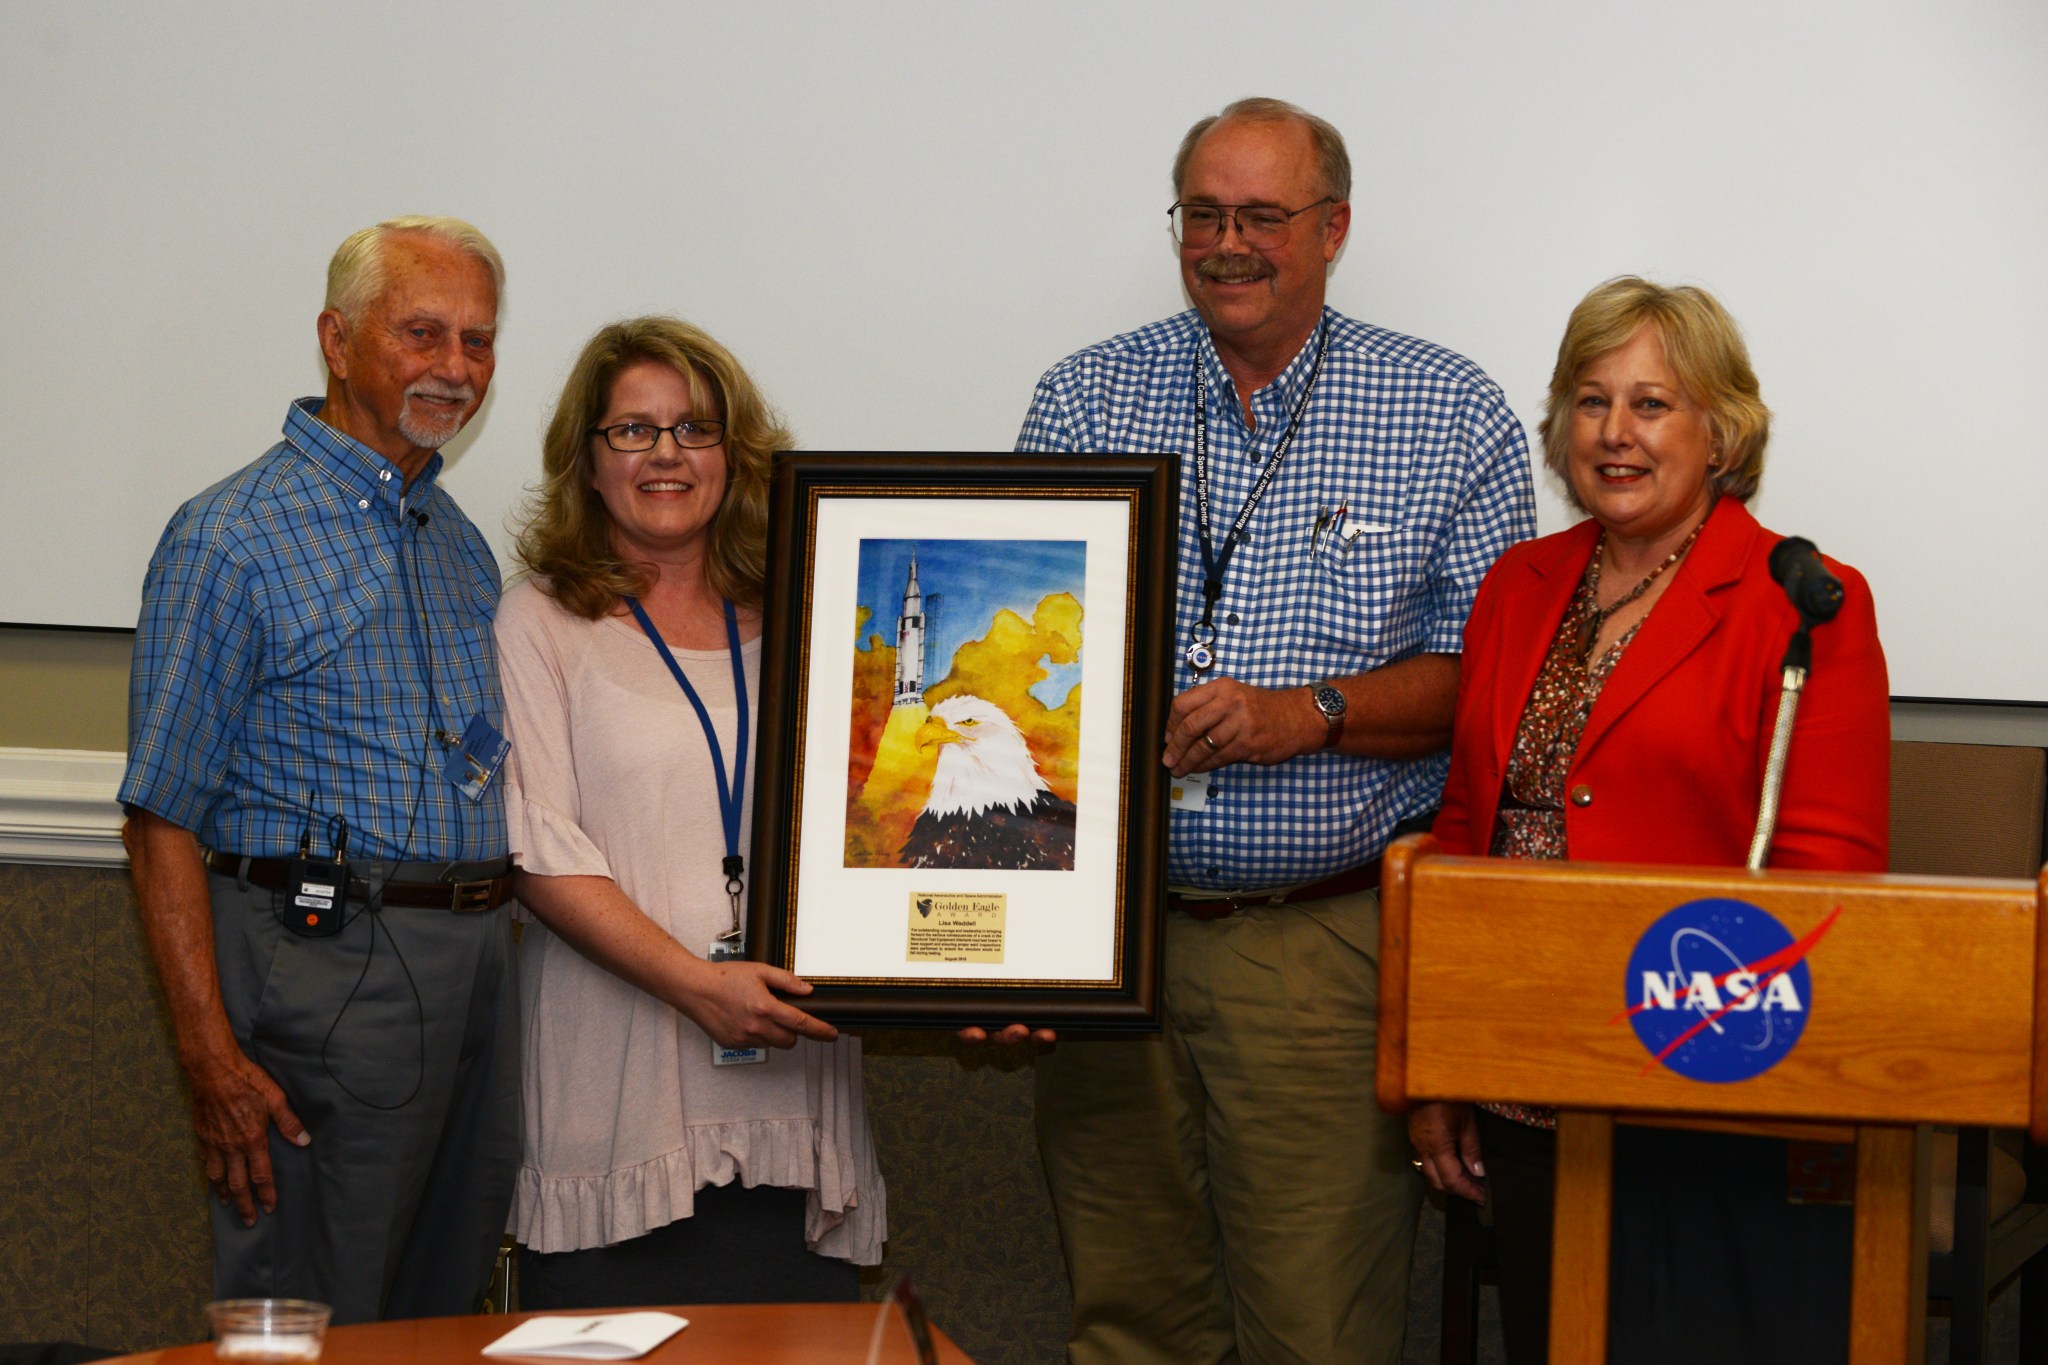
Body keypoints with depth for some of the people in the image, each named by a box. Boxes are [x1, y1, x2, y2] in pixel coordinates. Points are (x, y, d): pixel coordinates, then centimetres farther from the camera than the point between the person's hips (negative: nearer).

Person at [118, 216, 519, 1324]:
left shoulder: (459, 540, 15)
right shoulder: (232, 540, -8)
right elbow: (162, 820, -12)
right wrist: (210, 1055, -18)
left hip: (478, 969, 7)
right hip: (324, 967, -7)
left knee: (449, 1311, 14)